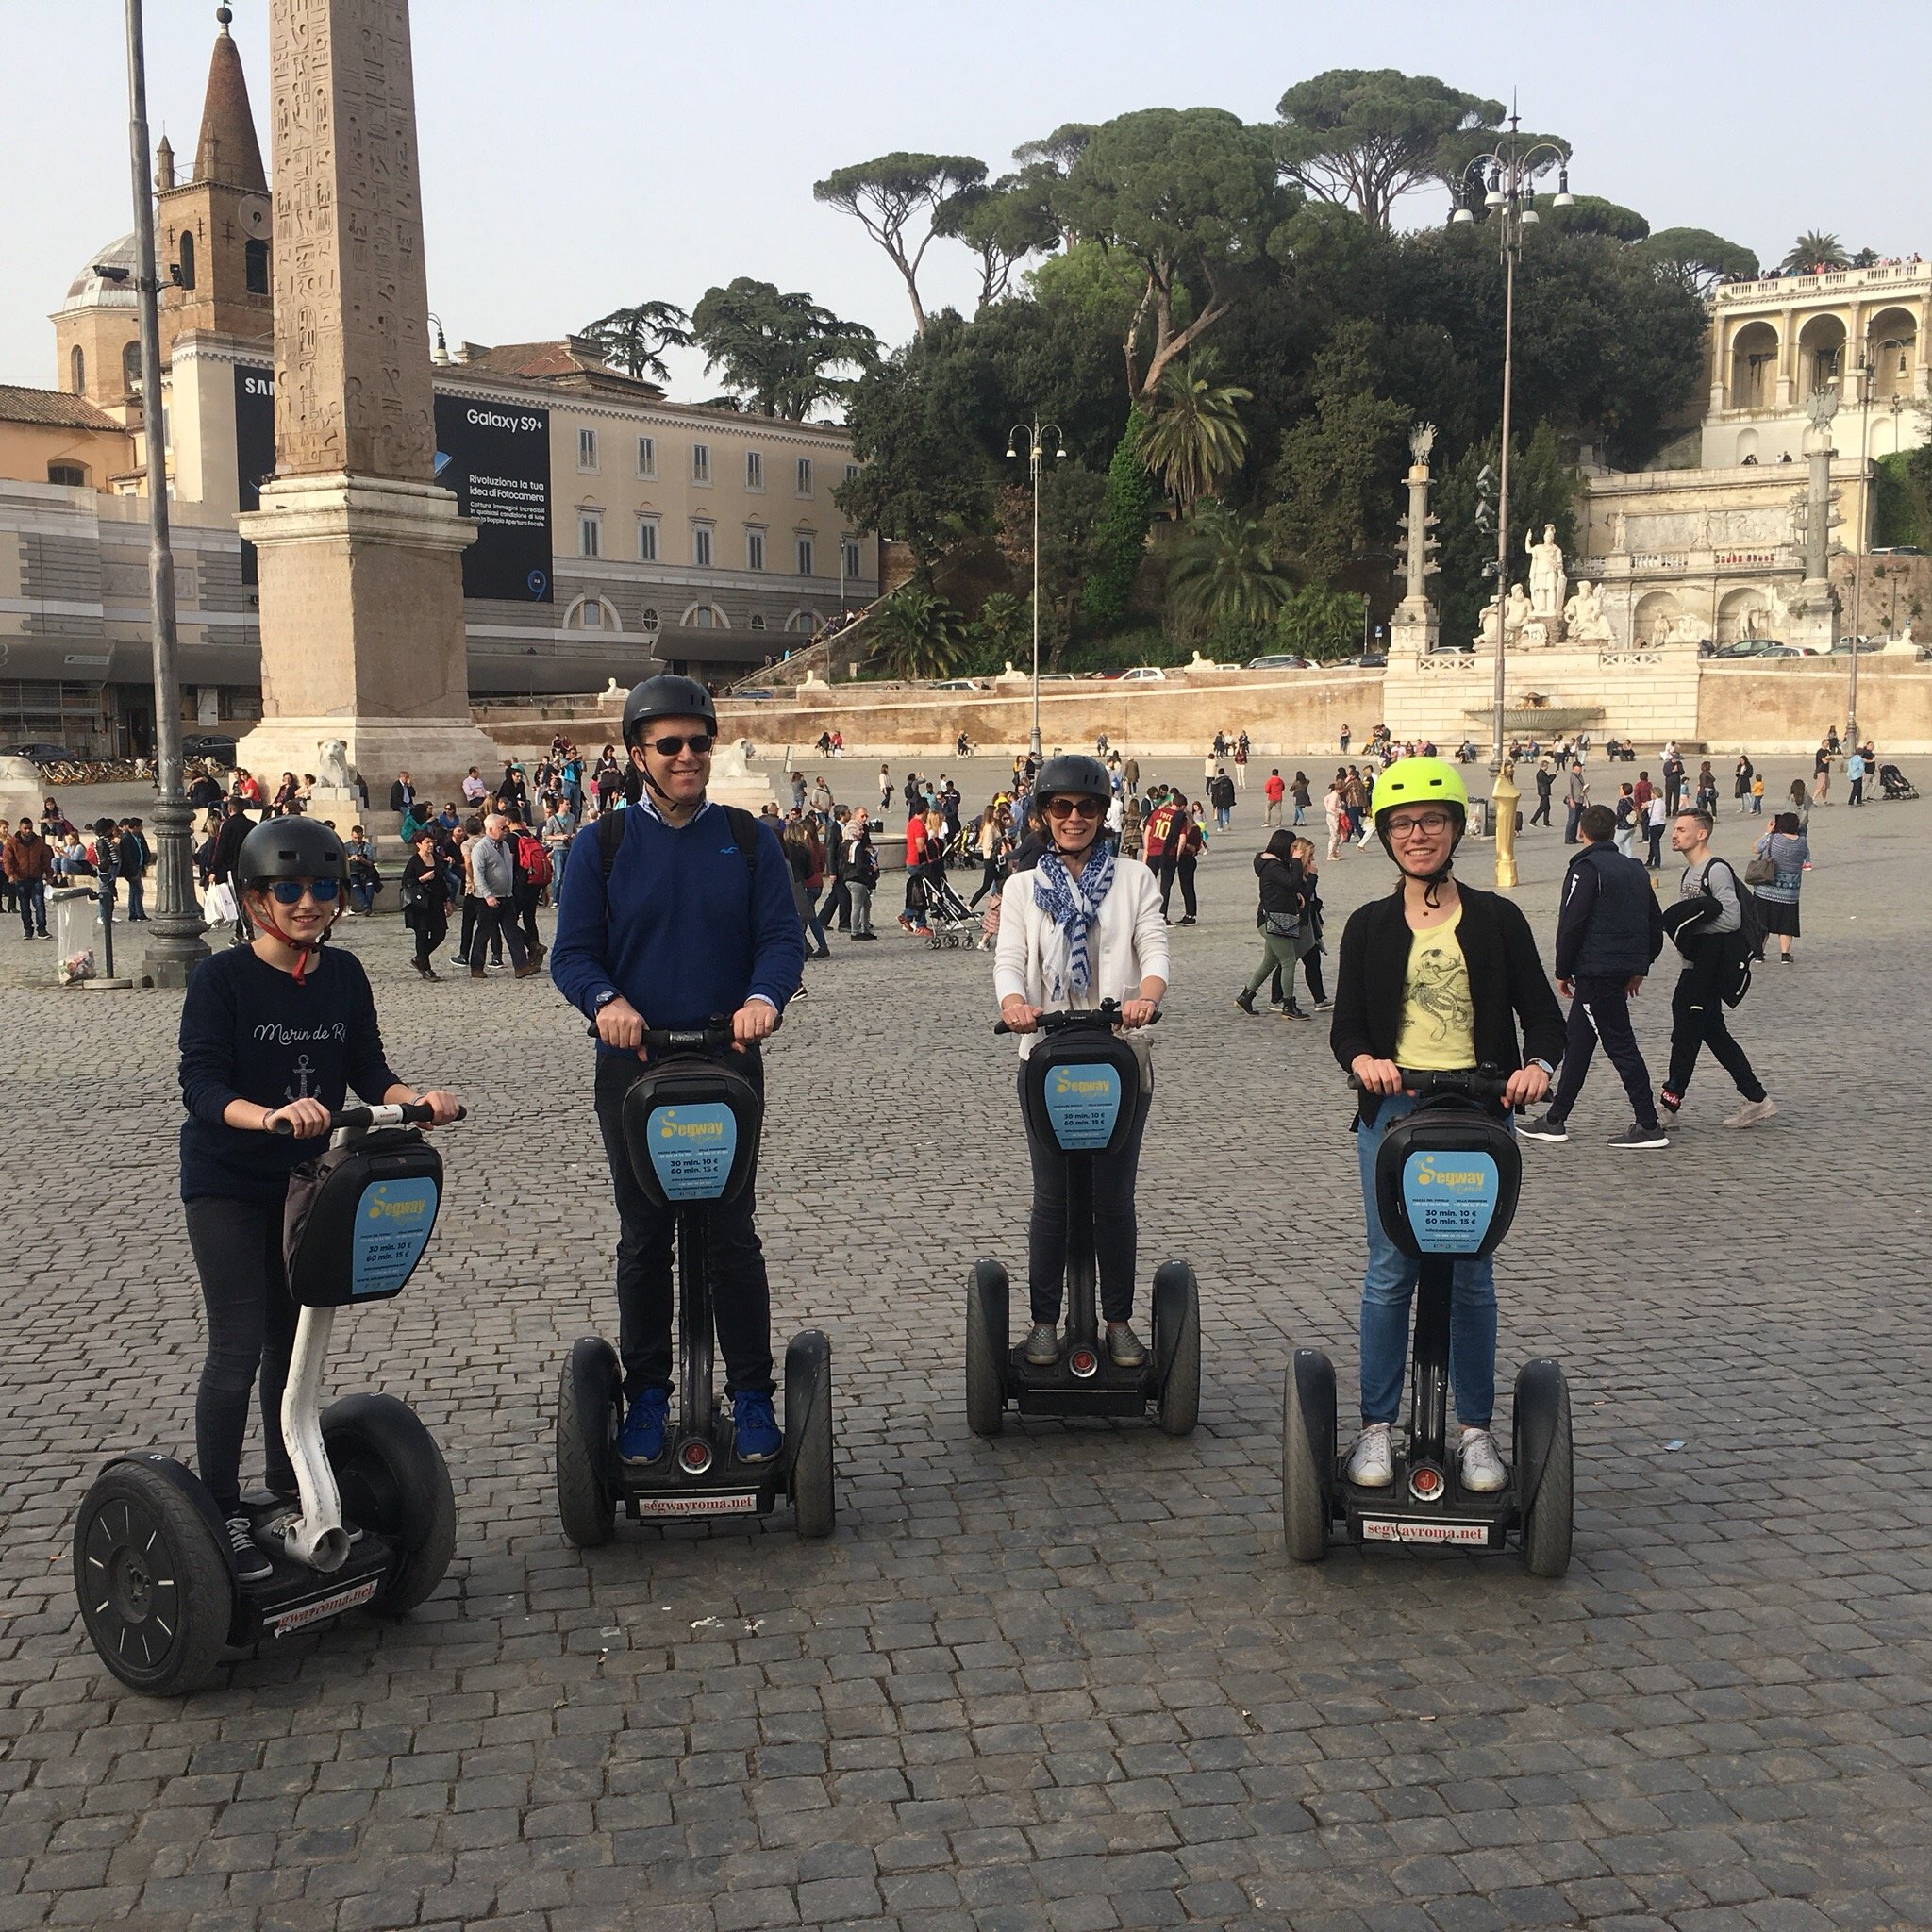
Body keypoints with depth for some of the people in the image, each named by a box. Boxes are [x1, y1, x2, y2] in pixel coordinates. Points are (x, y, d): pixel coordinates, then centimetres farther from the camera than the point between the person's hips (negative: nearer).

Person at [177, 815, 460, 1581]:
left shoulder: (343, 975, 0)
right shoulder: (221, 979, -15)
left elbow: (367, 1068, 2)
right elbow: (202, 1086, -22)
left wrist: (417, 1099, -19)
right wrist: (268, 1116, -40)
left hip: (309, 1178, 5)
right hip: (227, 1184, -5)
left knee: (292, 1341, 14)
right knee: (238, 1347, -7)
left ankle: (287, 1498, 27)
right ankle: (220, 1513, 6)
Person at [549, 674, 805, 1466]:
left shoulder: (748, 838, 4)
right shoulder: (603, 846, 3)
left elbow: (783, 936, -2)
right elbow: (572, 952, -2)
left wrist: (763, 996, -23)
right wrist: (605, 1000, -23)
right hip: (633, 1067, 0)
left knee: (733, 1236, 4)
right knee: (643, 1240, 9)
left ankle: (751, 1396, 15)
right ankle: (646, 1397, 21)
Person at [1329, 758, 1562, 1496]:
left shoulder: (1497, 918, 4)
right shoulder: (1368, 925, 7)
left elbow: (1541, 1013, 3)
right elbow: (1346, 1023, 6)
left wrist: (1538, 1064, -18)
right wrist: (1364, 1061, -17)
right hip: (1392, 1110, 1)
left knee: (1471, 1275, 5)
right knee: (1390, 1271, 2)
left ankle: (1476, 1431, 16)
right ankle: (1376, 1427, 12)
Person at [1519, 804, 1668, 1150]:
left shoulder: (1586, 869, -10)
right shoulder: (1634, 868, 15)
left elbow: (1571, 925, -14)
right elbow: (1655, 923, 18)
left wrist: (1563, 972, -6)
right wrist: (1640, 968, 22)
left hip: (1596, 972, -8)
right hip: (1626, 968, 8)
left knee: (1620, 1044, -6)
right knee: (1577, 1042, 14)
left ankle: (1649, 1125, -6)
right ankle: (1555, 1120, 19)